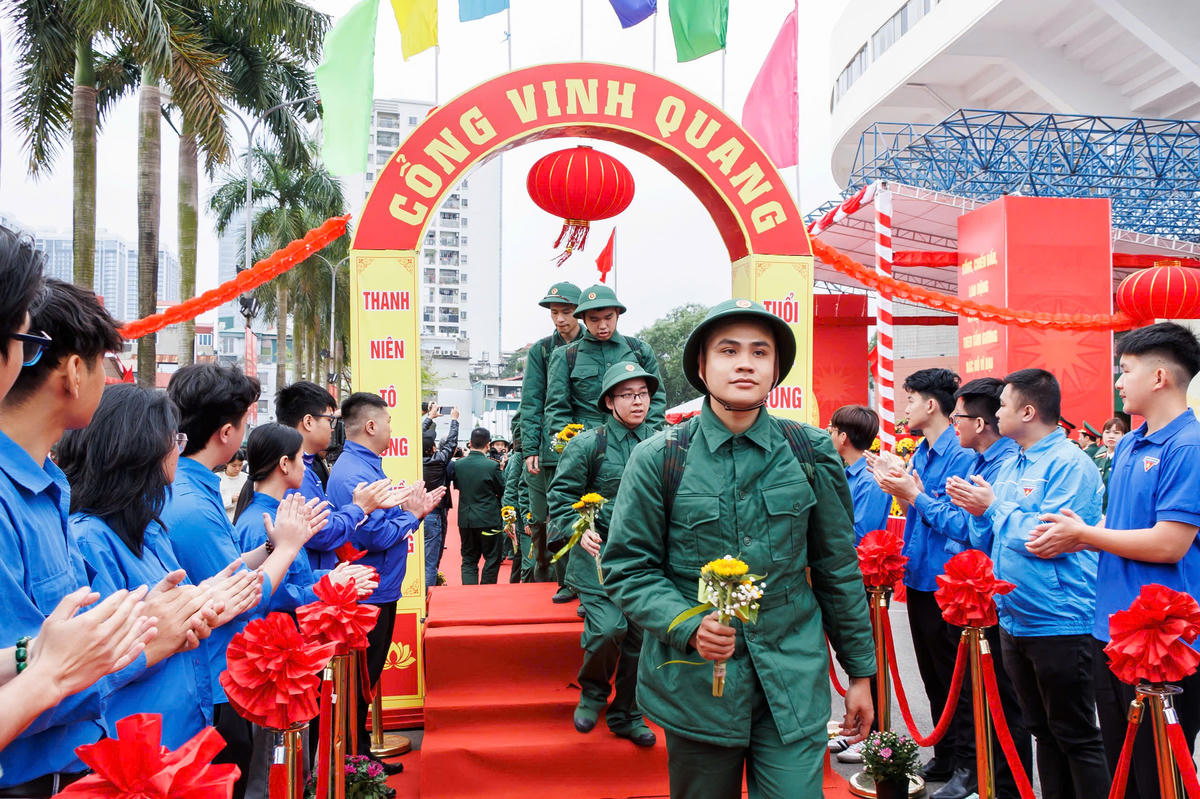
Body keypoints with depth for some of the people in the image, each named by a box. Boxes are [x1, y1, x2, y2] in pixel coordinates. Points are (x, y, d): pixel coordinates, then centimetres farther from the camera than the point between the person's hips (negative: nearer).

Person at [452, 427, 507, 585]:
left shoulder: (458, 465, -4)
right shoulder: (492, 465, -16)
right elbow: (503, 490, -6)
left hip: (465, 520, 4)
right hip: (489, 519, -4)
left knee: (469, 560, 12)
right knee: (492, 560, 9)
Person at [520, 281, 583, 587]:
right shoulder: (540, 350, 9)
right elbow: (531, 403, 5)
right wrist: (530, 448, -4)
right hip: (547, 447, 1)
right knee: (542, 519, 5)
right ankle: (543, 576, 21)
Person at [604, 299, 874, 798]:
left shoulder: (812, 453, 1)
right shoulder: (658, 459, -5)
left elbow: (838, 569, 8)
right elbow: (627, 569, -2)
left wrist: (860, 671, 11)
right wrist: (689, 625, -18)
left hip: (794, 684, 1)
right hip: (696, 684, 0)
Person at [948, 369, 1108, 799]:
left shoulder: (1069, 464, -15)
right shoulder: (1010, 465, 12)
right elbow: (996, 538, 17)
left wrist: (993, 507, -13)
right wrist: (979, 510, -3)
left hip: (1058, 623, -9)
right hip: (1014, 618, 9)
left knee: (1076, 737, 3)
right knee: (1042, 730, 18)